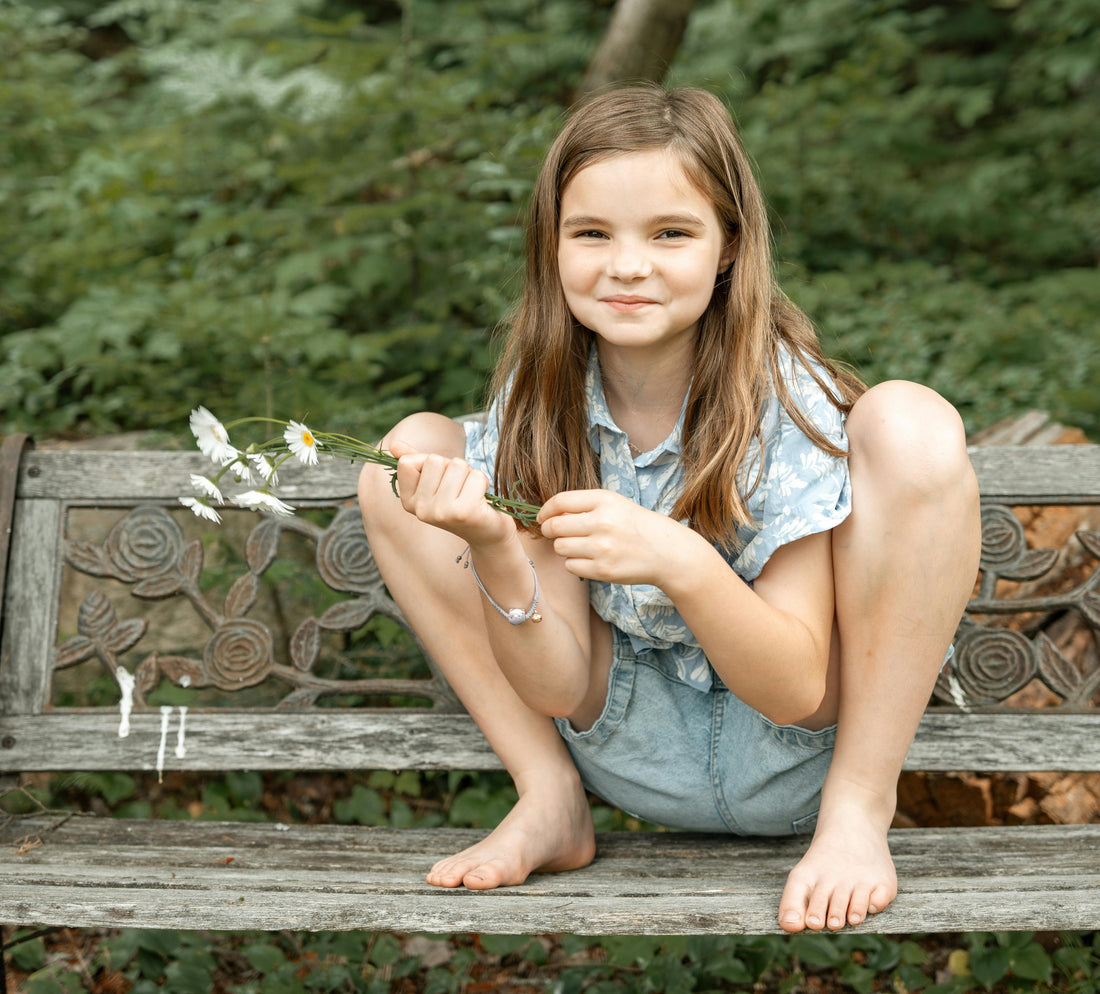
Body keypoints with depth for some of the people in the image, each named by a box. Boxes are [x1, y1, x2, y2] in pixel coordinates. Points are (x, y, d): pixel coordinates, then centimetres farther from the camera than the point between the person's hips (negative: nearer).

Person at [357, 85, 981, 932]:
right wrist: (492, 551, -32)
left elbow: (795, 691, -22)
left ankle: (858, 810, -14)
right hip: (633, 755, 3)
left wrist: (681, 564, -40)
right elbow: (559, 686, -12)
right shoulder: (541, 397, -10)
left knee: (910, 424, -27)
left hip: (791, 760, -3)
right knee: (411, 447, -9)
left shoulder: (783, 395, -19)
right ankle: (549, 800, -2)